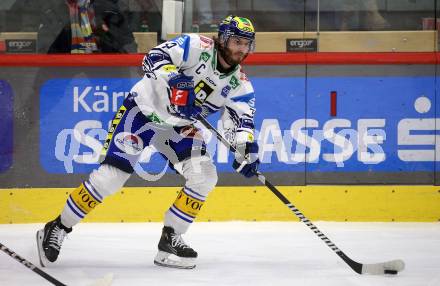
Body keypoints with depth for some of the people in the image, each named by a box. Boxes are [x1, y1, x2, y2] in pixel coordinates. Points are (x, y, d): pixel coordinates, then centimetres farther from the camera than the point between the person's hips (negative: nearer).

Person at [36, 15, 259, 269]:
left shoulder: (239, 84, -1)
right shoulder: (197, 47, -17)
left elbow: (241, 119, -5)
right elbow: (154, 58, -25)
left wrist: (247, 148, -24)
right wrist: (174, 80, -43)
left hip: (179, 127, 6)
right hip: (144, 109, -6)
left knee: (204, 177, -12)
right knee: (111, 176, -14)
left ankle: (170, 239, 1)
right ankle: (57, 229, -2)